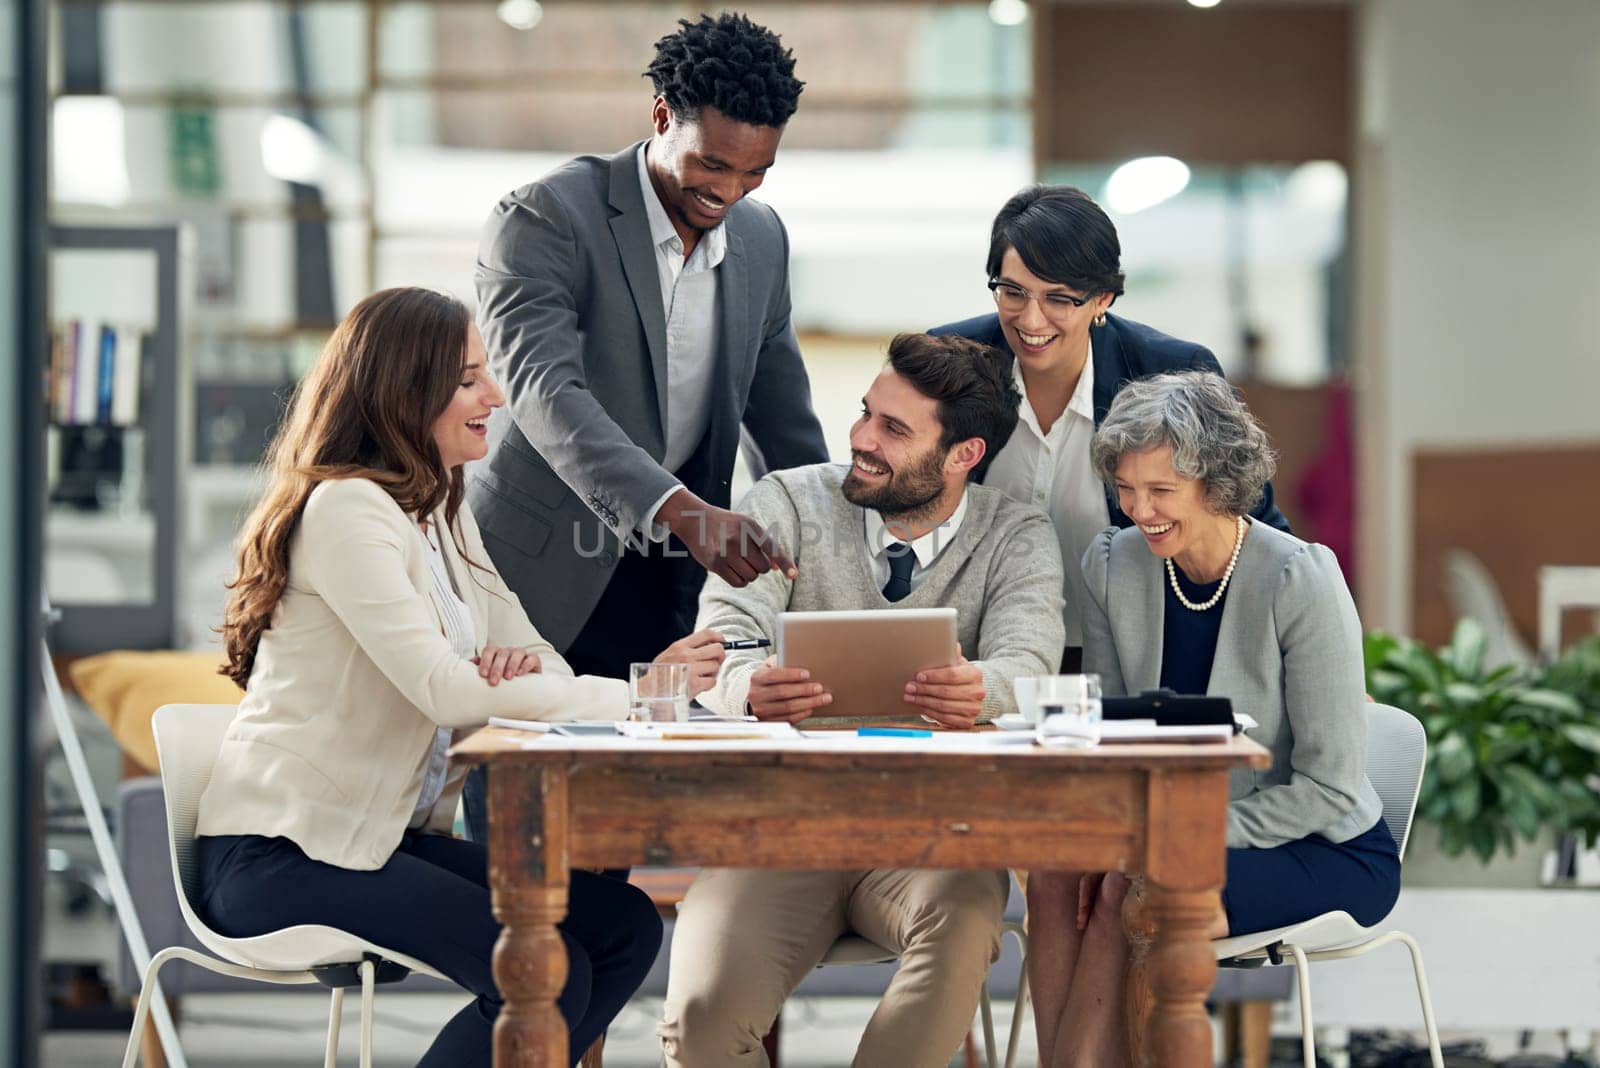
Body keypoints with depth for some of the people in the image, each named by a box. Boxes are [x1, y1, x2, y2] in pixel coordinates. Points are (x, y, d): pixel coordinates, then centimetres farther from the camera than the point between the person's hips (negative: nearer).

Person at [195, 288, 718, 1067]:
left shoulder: (443, 512, 16)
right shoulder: (345, 508, -15)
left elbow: (535, 661, 8)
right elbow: (442, 688, -25)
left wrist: (520, 668, -18)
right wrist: (635, 693, -23)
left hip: (390, 835, 9)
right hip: (279, 855, -9)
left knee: (624, 926, -7)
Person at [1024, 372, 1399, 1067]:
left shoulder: (1300, 581, -17)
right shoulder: (1111, 567, -1)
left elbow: (1329, 787, -17)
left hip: (1330, 852, -5)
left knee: (1133, 896, -31)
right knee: (1056, 871, -26)